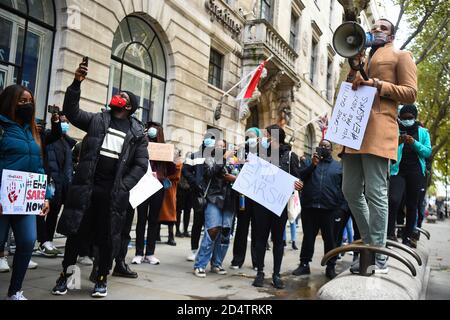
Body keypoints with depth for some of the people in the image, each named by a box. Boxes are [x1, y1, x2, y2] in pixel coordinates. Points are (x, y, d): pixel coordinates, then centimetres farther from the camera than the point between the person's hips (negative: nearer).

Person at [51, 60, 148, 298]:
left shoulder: (137, 133, 6)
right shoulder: (97, 120, 11)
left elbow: (141, 164, 2)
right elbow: (71, 112, 0)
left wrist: (123, 187, -8)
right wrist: (76, 83, -10)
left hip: (113, 192, -1)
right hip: (86, 187, 1)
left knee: (107, 236, 6)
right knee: (75, 231, 8)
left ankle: (102, 279, 22)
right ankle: (64, 275, 23)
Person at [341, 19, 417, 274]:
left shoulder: (401, 56, 12)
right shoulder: (362, 60, 31)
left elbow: (410, 93, 0)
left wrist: (377, 84, -12)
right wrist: (352, 78, 12)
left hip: (378, 131, -7)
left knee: (375, 192, -10)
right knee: (351, 191, 5)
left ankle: (379, 257, -4)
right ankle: (370, 245, 18)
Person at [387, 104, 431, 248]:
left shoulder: (423, 132, 13)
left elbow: (428, 152, 4)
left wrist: (414, 143, -12)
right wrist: (397, 142, -18)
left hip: (416, 171, 2)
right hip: (398, 170, -2)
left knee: (412, 205, 4)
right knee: (393, 200, -21)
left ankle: (408, 236, 14)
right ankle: (390, 233, -11)